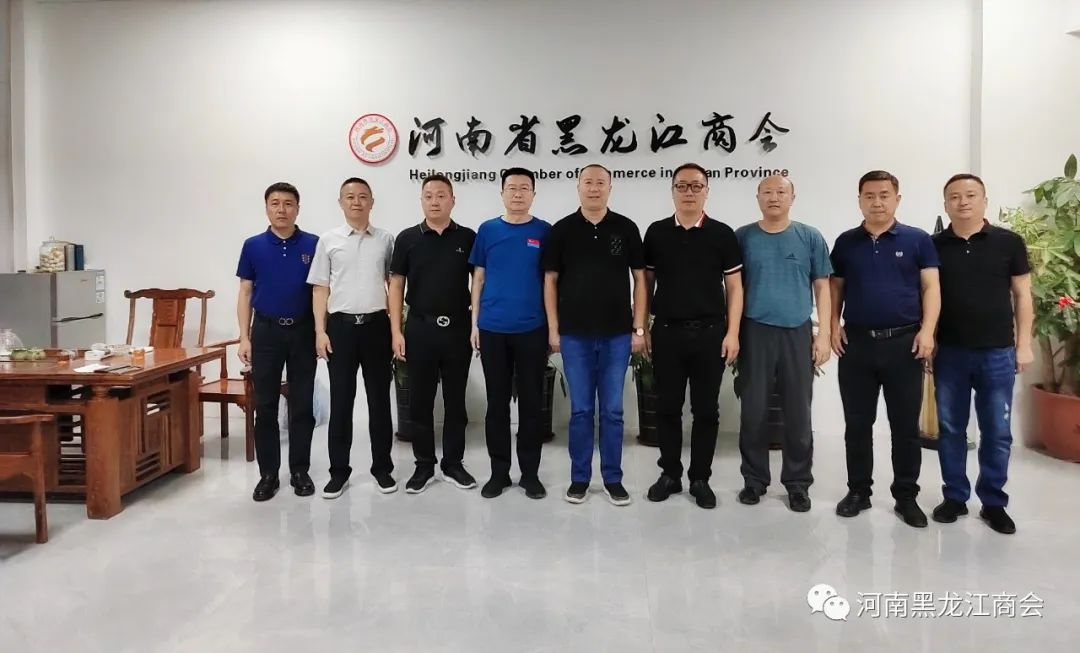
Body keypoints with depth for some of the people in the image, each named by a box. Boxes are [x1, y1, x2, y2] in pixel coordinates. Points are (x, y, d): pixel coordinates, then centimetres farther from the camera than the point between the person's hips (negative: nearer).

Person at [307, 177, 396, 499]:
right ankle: (339, 471, 15)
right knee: (341, 400, 5)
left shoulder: (386, 239, 5)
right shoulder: (328, 240, 4)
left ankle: (382, 468, 19)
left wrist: (396, 326, 1)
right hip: (341, 325, 0)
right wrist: (320, 331, -3)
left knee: (379, 399, 7)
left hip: (376, 325, 0)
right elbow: (320, 289, 5)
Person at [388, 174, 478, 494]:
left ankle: (453, 463, 20)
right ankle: (424, 465, 17)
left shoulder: (468, 238, 3)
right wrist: (396, 330, -4)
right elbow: (396, 285, 3)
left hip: (458, 328, 0)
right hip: (420, 328, 0)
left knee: (456, 400, 8)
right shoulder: (407, 238, 3)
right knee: (420, 401, 6)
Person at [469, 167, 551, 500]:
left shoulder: (545, 231, 2)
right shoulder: (487, 230, 5)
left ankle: (530, 473, 17)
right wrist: (474, 323, 3)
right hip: (493, 330, 1)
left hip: (532, 330, -1)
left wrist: (554, 326, -1)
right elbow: (478, 279, 8)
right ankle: (499, 472, 19)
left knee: (531, 403, 6)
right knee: (497, 403, 8)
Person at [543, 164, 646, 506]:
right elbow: (550, 281, 4)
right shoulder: (562, 230, 2)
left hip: (617, 334, 0)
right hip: (574, 335, 0)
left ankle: (613, 478, 18)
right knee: (580, 410, 6)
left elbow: (639, 279, 5)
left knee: (612, 410, 7)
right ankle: (579, 477, 18)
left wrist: (639, 328, 0)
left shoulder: (626, 228, 3)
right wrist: (553, 329, -1)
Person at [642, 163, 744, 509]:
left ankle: (700, 478, 18)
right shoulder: (656, 232, 5)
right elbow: (646, 282, 10)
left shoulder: (722, 234, 1)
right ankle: (670, 473, 21)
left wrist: (732, 333, -5)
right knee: (667, 407, 7)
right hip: (667, 333, 1)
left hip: (710, 334, -1)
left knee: (706, 410, 6)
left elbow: (734, 287, 2)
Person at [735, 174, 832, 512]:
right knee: (754, 411, 6)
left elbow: (822, 288, 7)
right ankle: (754, 479, 19)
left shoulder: (810, 237, 5)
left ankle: (798, 483, 18)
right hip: (755, 332, 0)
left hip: (798, 333, 0)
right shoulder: (742, 237, 4)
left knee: (798, 413, 5)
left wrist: (824, 333, 0)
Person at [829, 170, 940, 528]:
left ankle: (906, 496, 17)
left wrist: (927, 330, -12)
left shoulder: (918, 239, 3)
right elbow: (836, 288, 11)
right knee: (857, 423, 8)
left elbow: (930, 287, -1)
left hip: (904, 342, -1)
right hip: (856, 342, 2)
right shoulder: (846, 242, 9)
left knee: (906, 425, 5)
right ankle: (858, 490, 19)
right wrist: (834, 324, -3)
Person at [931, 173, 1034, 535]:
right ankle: (954, 497, 21)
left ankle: (994, 502, 20)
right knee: (950, 429, 8)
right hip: (949, 352, 1)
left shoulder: (1009, 242, 1)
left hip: (997, 352, -1)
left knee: (997, 432, 6)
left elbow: (1022, 296, 3)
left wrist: (1024, 343, -1)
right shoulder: (933, 246, 3)